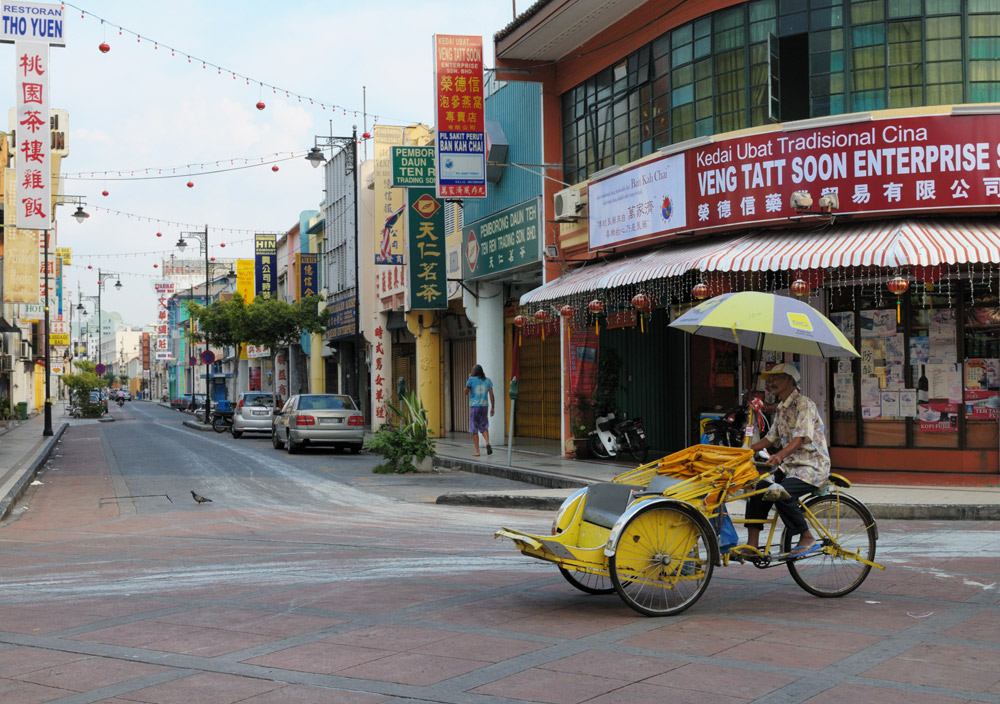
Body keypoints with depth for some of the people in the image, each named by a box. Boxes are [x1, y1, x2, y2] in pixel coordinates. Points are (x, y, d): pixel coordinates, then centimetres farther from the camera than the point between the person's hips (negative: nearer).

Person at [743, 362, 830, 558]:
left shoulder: (804, 404, -12)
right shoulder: (781, 409, 16)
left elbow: (800, 437, -25)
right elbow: (771, 438, 19)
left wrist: (780, 455, -41)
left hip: (812, 467, -9)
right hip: (790, 466, 9)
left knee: (780, 494, -30)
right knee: (758, 488, -9)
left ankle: (807, 539, -13)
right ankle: (752, 544, -6)